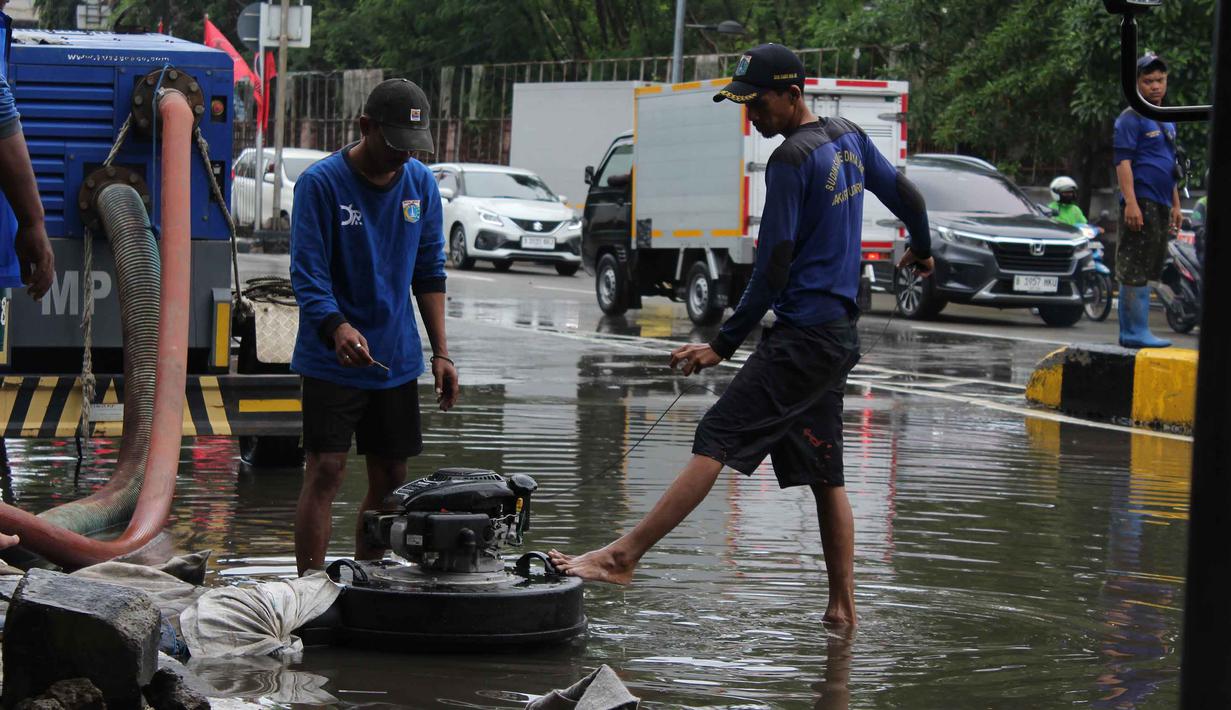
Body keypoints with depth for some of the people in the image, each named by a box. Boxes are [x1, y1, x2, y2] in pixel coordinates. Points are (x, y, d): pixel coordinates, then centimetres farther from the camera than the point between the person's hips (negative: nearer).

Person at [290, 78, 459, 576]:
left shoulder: (421, 184, 5)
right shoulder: (321, 183, -11)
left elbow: (429, 273, 11)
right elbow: (307, 274, -16)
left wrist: (441, 352, 5)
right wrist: (338, 328, -34)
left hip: (397, 361, 5)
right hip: (331, 362, -5)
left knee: (390, 478, 9)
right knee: (325, 472, -10)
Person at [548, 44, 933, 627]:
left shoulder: (791, 160, -13)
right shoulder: (848, 137, 12)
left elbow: (773, 269, -16)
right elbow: (907, 196, 26)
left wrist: (724, 345, -13)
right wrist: (921, 250, 46)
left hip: (803, 334, -10)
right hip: (840, 334, 10)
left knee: (717, 437, -17)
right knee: (824, 474, 12)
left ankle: (624, 556, -25)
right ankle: (842, 608, 15)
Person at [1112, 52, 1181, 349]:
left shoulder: (1167, 122, 21)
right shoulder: (1131, 118, -7)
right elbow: (1123, 161, -14)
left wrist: (1176, 206, 23)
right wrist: (1131, 203, -23)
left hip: (1160, 206, 9)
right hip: (1140, 203, -9)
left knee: (1147, 270, 11)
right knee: (1134, 270, -9)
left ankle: (1131, 331, 16)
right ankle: (1135, 332, -10)